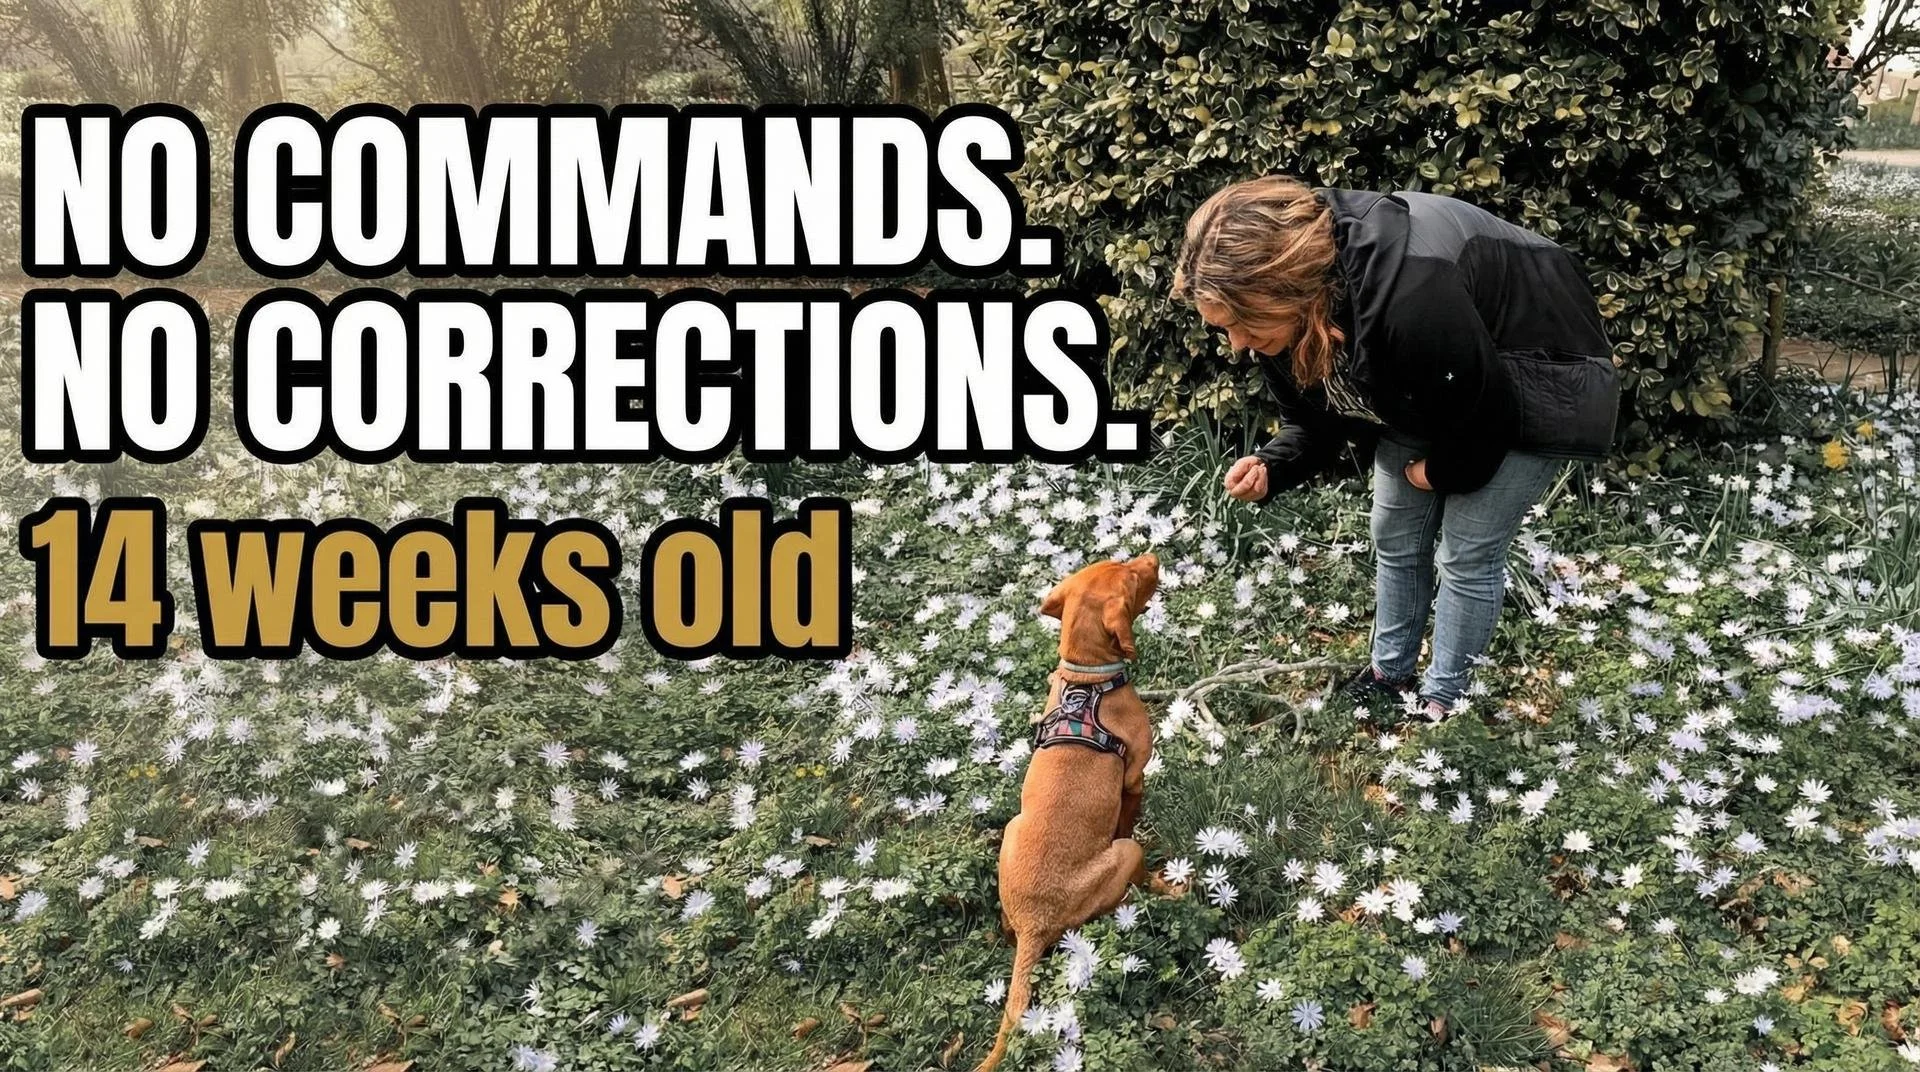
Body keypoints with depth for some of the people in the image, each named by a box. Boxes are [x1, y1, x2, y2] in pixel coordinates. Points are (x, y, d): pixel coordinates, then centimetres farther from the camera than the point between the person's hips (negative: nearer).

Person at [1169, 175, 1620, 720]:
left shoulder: (1412, 299, -45)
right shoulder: (1290, 301, -21)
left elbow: (1486, 410, -28)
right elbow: (1314, 417, -6)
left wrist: (1441, 470, -10)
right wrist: (1271, 468, -26)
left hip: (1533, 381, -7)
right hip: (1428, 391, 7)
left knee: (1467, 552, -2)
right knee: (1395, 535, 11)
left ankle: (1442, 701, 17)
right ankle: (1390, 673, 30)